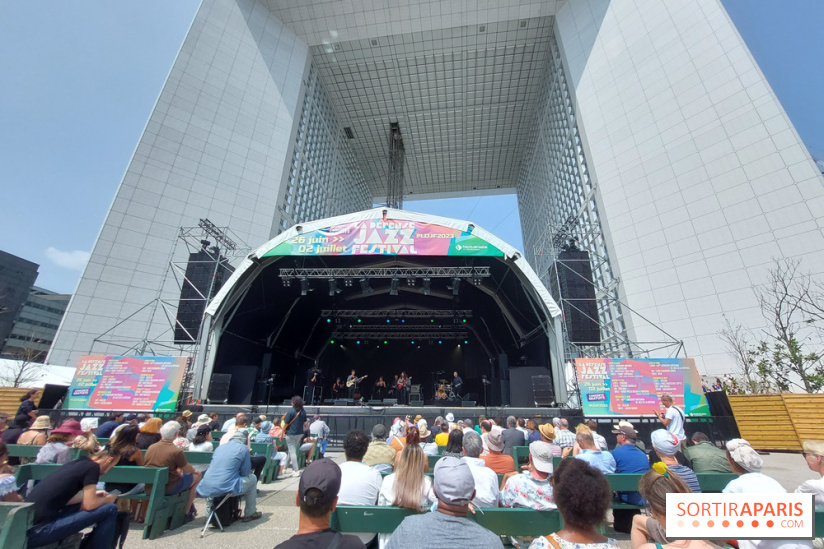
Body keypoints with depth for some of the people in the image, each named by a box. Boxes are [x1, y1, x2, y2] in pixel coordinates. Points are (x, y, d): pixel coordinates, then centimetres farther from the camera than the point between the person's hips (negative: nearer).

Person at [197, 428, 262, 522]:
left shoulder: (219, 447, 15)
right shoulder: (243, 448, -2)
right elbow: (245, 473, 1)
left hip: (206, 489, 6)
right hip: (226, 488, -6)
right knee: (252, 478, 17)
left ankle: (209, 513, 39)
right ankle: (250, 514, 24)